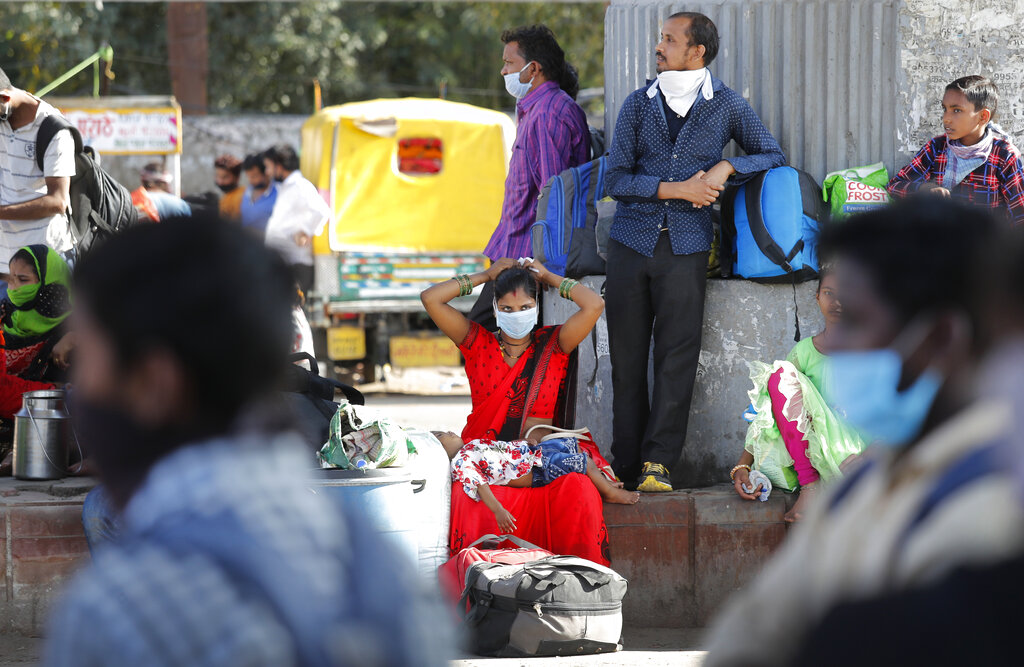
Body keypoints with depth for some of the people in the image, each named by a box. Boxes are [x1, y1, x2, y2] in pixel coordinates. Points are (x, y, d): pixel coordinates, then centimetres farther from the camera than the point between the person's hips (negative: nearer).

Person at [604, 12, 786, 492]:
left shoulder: (727, 105, 5)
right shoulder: (638, 104, 8)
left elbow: (773, 156, 12)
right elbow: (616, 179, 2)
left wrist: (726, 168, -6)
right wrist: (677, 189, -9)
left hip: (686, 246, -2)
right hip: (631, 240, 2)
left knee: (676, 358, -6)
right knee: (626, 358, 1)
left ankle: (658, 464, -2)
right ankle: (625, 466, 7)